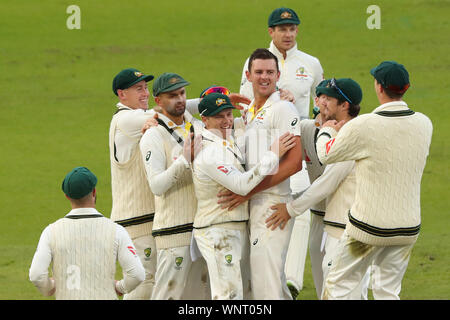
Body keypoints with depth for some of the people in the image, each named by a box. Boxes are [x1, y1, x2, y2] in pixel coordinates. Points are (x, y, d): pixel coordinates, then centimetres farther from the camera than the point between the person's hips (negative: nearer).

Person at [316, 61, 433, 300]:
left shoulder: (363, 126, -18)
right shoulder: (423, 124, -2)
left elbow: (326, 154, -2)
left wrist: (327, 131, 22)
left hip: (369, 225, -5)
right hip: (408, 226, 5)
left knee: (338, 285, 8)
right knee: (388, 291, 14)